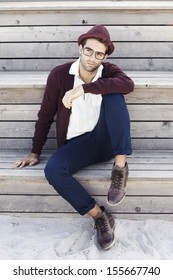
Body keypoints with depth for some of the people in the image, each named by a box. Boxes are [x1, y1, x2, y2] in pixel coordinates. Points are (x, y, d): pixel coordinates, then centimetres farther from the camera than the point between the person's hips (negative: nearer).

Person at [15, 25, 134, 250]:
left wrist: (84, 88, -34)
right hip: (77, 144, 1)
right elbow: (46, 114, 2)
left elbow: (128, 84, -29)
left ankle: (120, 167, -21)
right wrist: (35, 152, 5)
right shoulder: (59, 75, -6)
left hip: (105, 139, 0)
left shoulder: (108, 71, -4)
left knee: (114, 95, -26)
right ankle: (100, 215, -12)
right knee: (53, 171, -30)